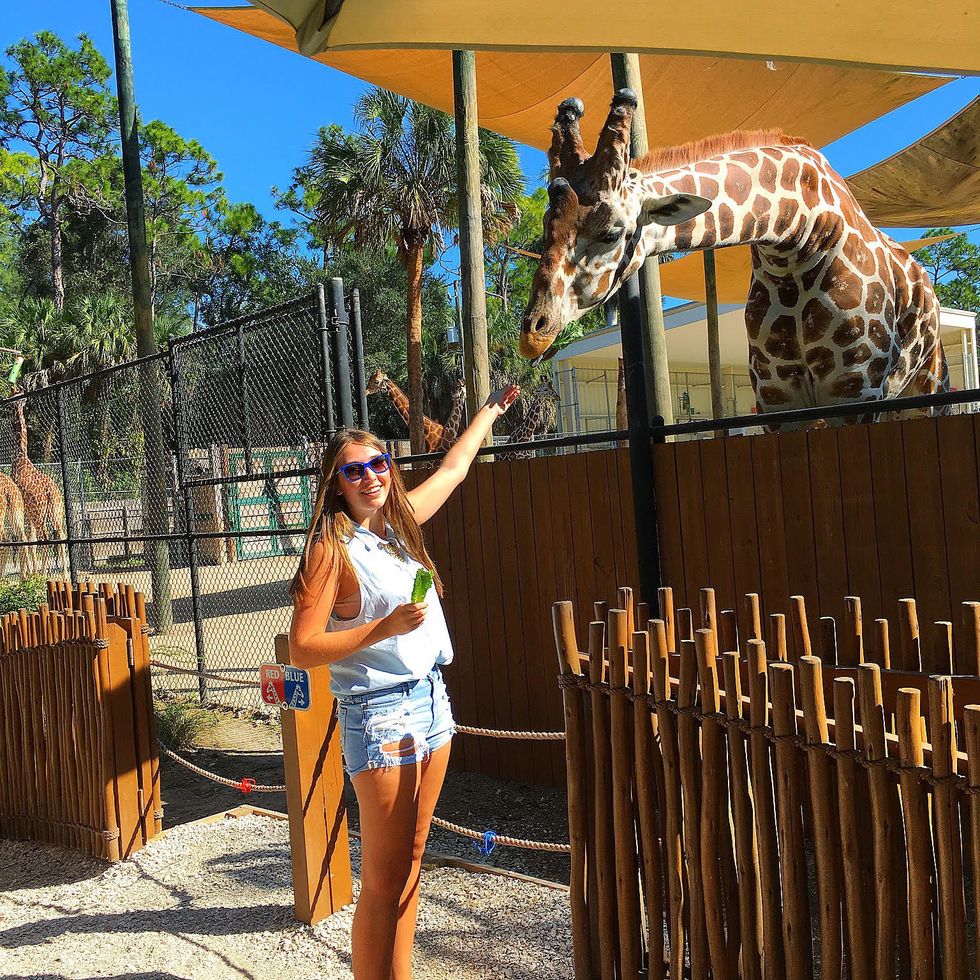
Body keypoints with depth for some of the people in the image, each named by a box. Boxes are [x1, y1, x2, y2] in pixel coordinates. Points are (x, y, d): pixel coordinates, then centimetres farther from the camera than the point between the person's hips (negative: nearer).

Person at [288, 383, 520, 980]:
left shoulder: (400, 522, 10)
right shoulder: (333, 548, -10)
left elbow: (452, 469, 26)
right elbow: (302, 649, -14)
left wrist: (491, 411, 37)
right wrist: (385, 627, -21)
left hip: (431, 701, 7)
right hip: (380, 712, -7)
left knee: (410, 863, 13)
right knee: (384, 879, -3)